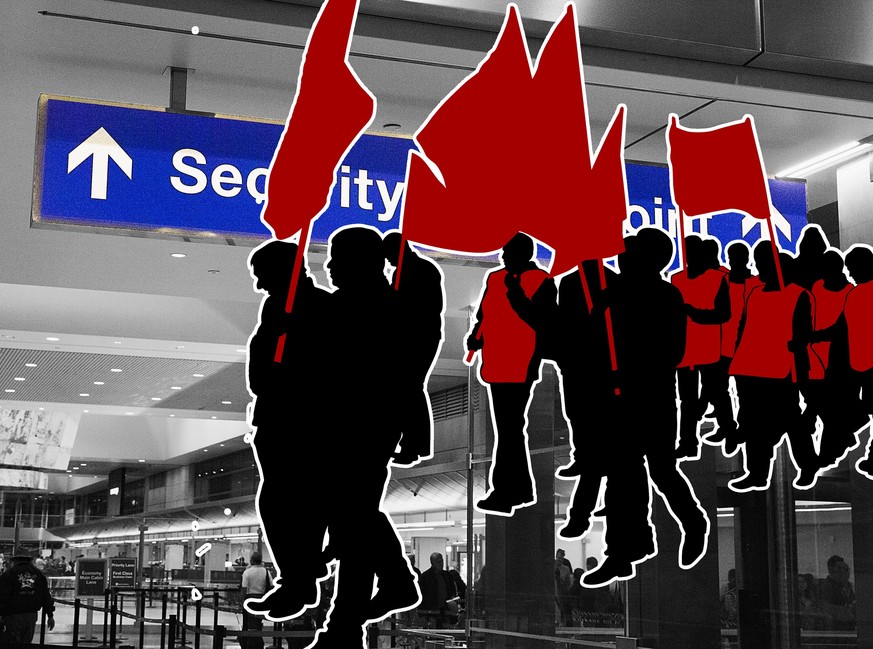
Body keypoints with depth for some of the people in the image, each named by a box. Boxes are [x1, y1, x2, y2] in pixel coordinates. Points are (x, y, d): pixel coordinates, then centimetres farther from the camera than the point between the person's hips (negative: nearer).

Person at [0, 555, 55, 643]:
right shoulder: (38, 574, 11)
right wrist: (50, 615, 13)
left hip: (13, 615, -4)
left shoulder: (9, 573, -1)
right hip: (31, 615, 4)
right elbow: (46, 597, 10)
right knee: (26, 643, 12)